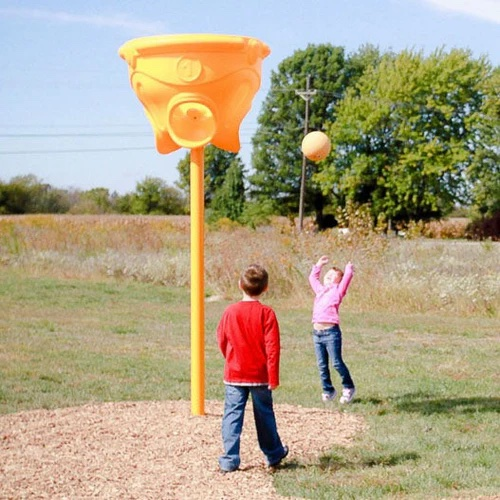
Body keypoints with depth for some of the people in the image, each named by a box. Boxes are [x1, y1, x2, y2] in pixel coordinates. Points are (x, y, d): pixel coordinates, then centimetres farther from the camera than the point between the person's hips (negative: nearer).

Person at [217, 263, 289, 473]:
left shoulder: (230, 311, -4)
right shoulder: (266, 313, -11)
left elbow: (222, 340, 8)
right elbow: (272, 347, -12)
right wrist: (273, 376, -7)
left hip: (234, 375, 1)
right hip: (260, 376, -1)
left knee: (232, 415, 3)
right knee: (264, 415, 14)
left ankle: (229, 460, -3)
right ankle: (273, 454, 29)